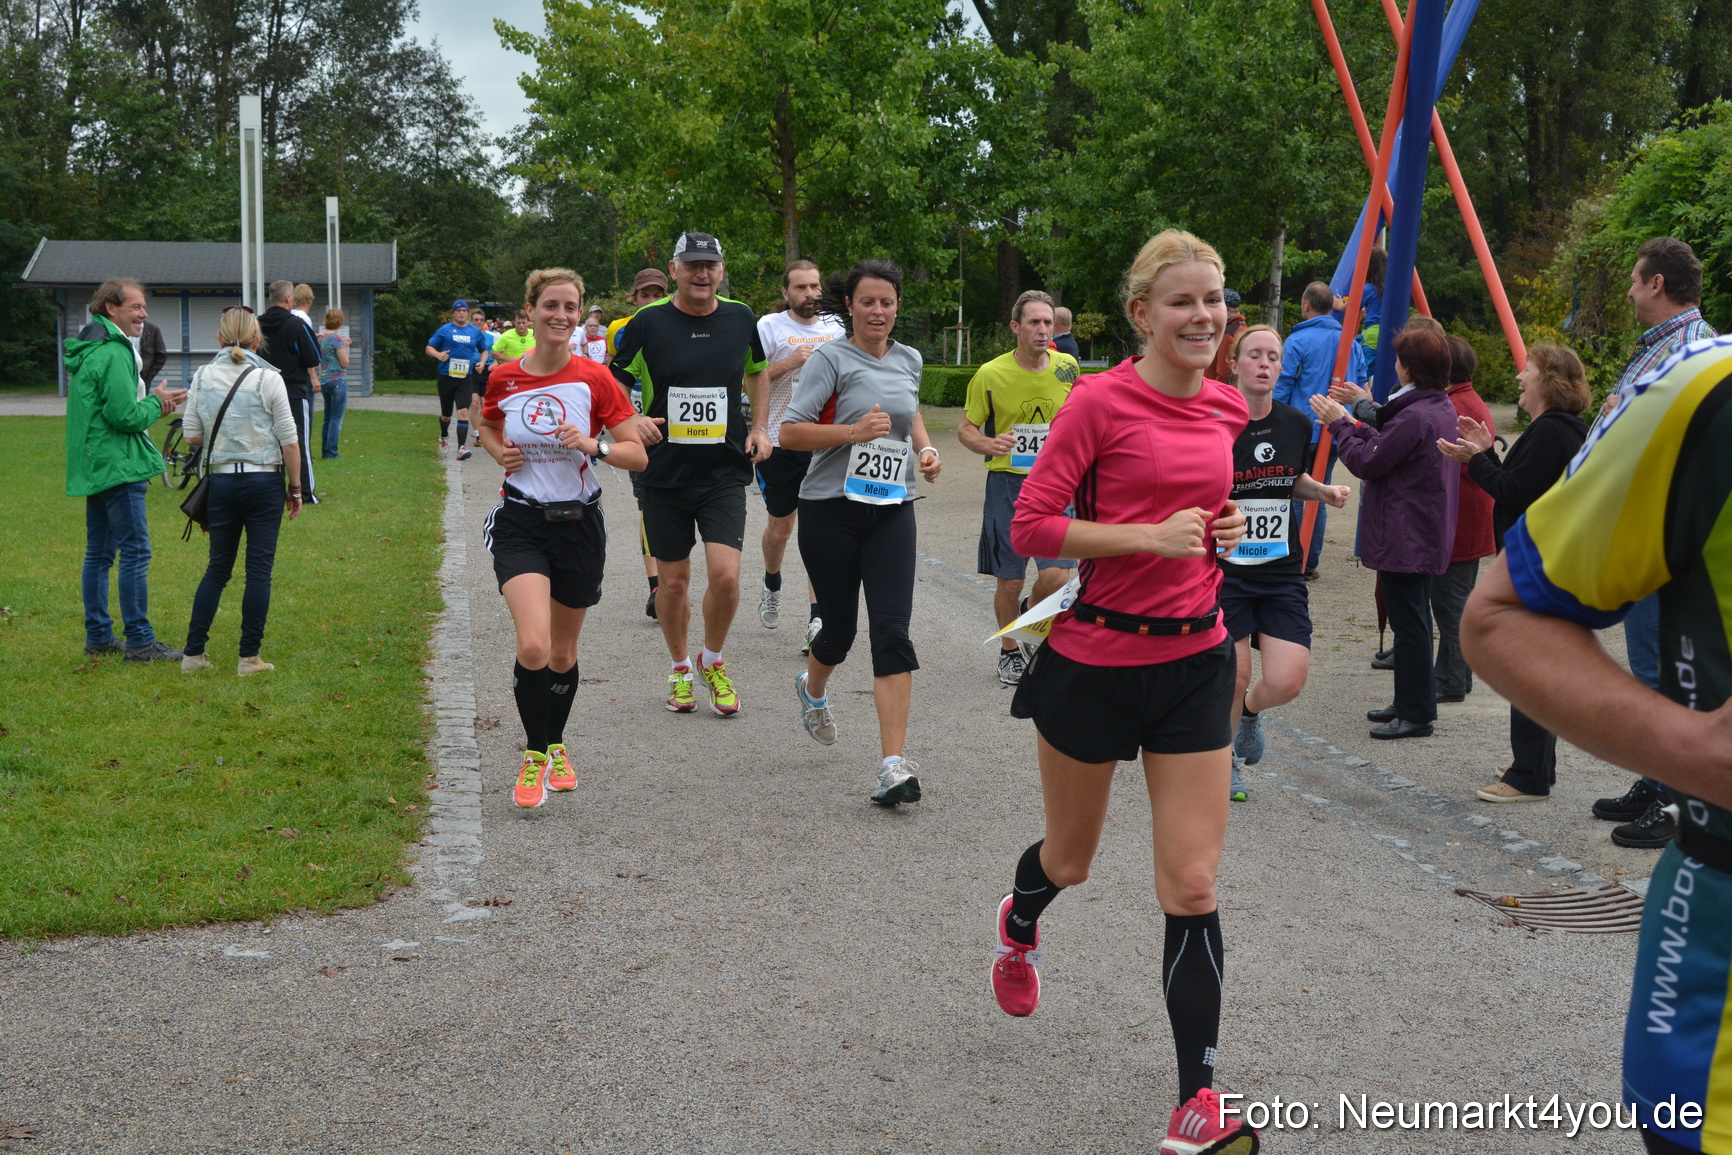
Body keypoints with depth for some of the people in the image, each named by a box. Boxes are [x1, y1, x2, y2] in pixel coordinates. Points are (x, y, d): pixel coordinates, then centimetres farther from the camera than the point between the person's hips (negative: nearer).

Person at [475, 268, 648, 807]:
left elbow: (637, 454, -4)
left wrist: (595, 445, -22)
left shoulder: (595, 379, -6)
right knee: (533, 646, -19)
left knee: (563, 653, 13)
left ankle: (556, 746, 39)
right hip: (520, 524, -1)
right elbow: (485, 425, 20)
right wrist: (500, 453, -1)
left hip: (579, 524, 1)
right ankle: (533, 756, 3)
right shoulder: (504, 378, -2)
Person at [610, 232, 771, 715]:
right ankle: (680, 668, 30)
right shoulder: (648, 322, -4)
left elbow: (757, 371, 22)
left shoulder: (740, 319, 3)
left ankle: (712, 661, 14)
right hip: (665, 472, -1)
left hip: (725, 471, 1)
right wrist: (631, 422, -14)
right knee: (674, 580, 7)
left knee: (725, 574, -12)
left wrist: (760, 427, 11)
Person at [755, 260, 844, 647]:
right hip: (780, 443, -2)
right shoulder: (769, 326, -5)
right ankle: (771, 585, 43)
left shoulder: (835, 328, 8)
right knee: (780, 527, 13)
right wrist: (790, 361, -18)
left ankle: (816, 617, -3)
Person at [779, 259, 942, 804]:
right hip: (831, 509, -3)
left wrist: (925, 448, 13)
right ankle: (813, 688, 47)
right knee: (840, 628, 8)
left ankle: (893, 764, -13)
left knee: (892, 630, -10)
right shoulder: (831, 359, -6)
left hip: (892, 510, 3)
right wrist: (853, 432, -24)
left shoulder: (909, 361, 11)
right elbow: (791, 432, -12)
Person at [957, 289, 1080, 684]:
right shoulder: (991, 374, -7)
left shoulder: (1067, 366, 1)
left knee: (1057, 575, -11)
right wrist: (989, 444, -19)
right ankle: (1009, 651, 27)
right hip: (1008, 482, -1)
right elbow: (965, 428, 1)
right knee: (1009, 580, 4)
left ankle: (1030, 613, 22)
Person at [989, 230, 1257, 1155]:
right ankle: (1020, 921, 55)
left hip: (1194, 660, 4)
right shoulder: (1101, 401, -13)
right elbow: (1031, 526, -15)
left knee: (1192, 885, 0)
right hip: (1094, 657, -3)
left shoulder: (1228, 408, 5)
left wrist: (1227, 528, 1)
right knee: (1070, 859, 18)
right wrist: (1151, 535, -22)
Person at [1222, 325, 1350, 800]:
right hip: (1225, 570, -4)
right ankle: (1225, 761, 27)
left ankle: (1250, 710, 29)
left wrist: (1324, 492, 4)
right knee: (1233, 680, -2)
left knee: (1288, 681, -8)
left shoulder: (1296, 424, 4)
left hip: (1282, 572, 4)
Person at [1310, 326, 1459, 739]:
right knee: (1413, 620, 17)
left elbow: (1367, 462, -16)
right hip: (1426, 537, 10)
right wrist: (1351, 423, 15)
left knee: (1409, 623, -4)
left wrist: (1339, 425, -4)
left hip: (1404, 540, -10)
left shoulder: (1414, 416, -22)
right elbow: (1387, 446, 14)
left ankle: (1416, 714, 2)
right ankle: (1410, 702, 27)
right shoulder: (1443, 408, 10)